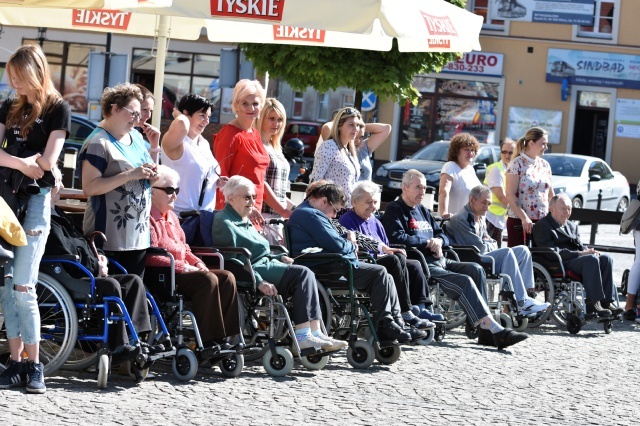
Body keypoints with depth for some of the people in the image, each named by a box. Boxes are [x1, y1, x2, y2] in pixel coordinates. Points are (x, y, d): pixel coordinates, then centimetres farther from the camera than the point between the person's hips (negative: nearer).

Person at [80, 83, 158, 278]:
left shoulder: (136, 137, 14)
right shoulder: (98, 143, -10)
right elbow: (89, 187, -20)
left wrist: (151, 176, 4)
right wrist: (131, 175, -21)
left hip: (139, 236, 8)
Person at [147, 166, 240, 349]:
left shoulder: (172, 217, 23)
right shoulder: (149, 219, -10)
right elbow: (151, 258, -19)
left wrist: (197, 263, 7)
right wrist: (184, 267, -17)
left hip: (183, 271, 10)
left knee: (227, 278, -8)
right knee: (208, 280, -29)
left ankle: (223, 337, -15)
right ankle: (208, 340, -27)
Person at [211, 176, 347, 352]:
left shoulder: (245, 222, 26)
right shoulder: (224, 223, -6)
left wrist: (279, 257, 13)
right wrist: (259, 282, -24)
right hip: (253, 271, -10)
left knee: (305, 275, -12)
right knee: (303, 274, -22)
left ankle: (315, 333, -23)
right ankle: (303, 335, -25)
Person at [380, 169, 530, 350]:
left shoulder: (422, 211, 27)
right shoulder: (394, 210, 0)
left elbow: (443, 235, 29)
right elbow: (397, 238, -17)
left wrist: (438, 241, 3)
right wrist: (428, 242, -8)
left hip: (438, 260, 9)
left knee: (476, 270, -15)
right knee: (464, 282, -26)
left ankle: (484, 330, -20)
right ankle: (495, 330, -31)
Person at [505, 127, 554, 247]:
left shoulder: (545, 165, 14)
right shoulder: (517, 164, -5)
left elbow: (550, 194, 20)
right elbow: (510, 195, -12)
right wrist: (524, 218, -20)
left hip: (542, 220, 5)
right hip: (519, 222, -5)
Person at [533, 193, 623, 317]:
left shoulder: (572, 226, 26)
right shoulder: (542, 226, -1)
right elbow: (552, 251, -13)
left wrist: (589, 251, -5)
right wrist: (579, 254, -19)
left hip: (576, 259, 8)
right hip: (559, 264, -8)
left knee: (606, 259, -17)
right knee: (591, 259, -32)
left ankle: (606, 301, -25)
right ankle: (593, 303, -35)